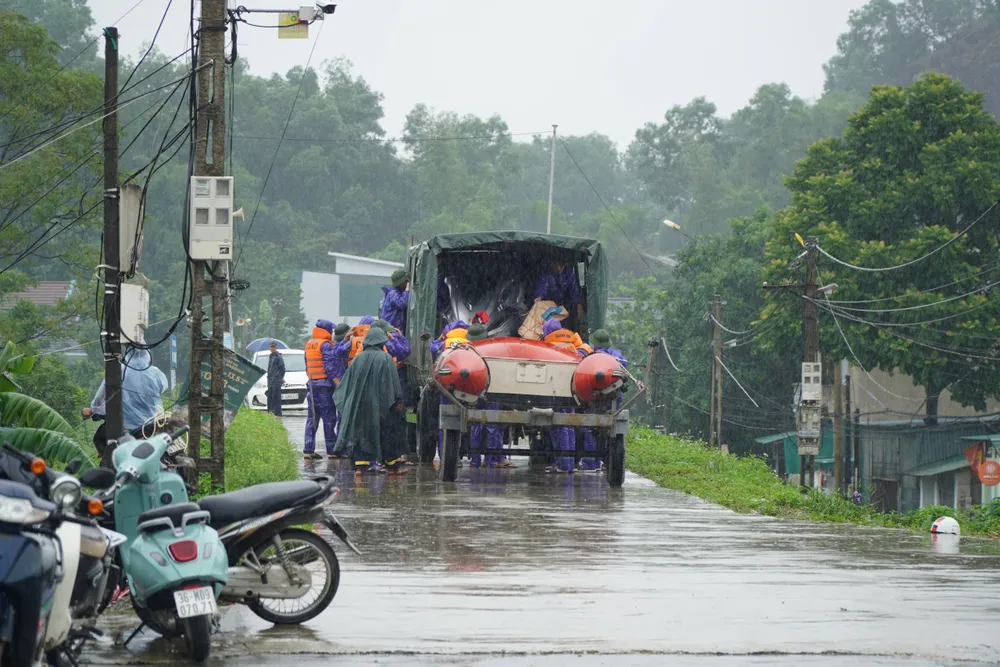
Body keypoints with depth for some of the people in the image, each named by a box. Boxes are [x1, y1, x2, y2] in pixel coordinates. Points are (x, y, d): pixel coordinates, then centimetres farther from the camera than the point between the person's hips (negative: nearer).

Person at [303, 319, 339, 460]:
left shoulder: (309, 344, 15)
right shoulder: (326, 345, -10)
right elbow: (330, 366, -16)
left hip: (311, 384, 8)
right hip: (324, 384, -8)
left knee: (312, 418, 8)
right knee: (328, 418, -4)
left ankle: (308, 449, 5)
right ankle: (332, 450, -4)